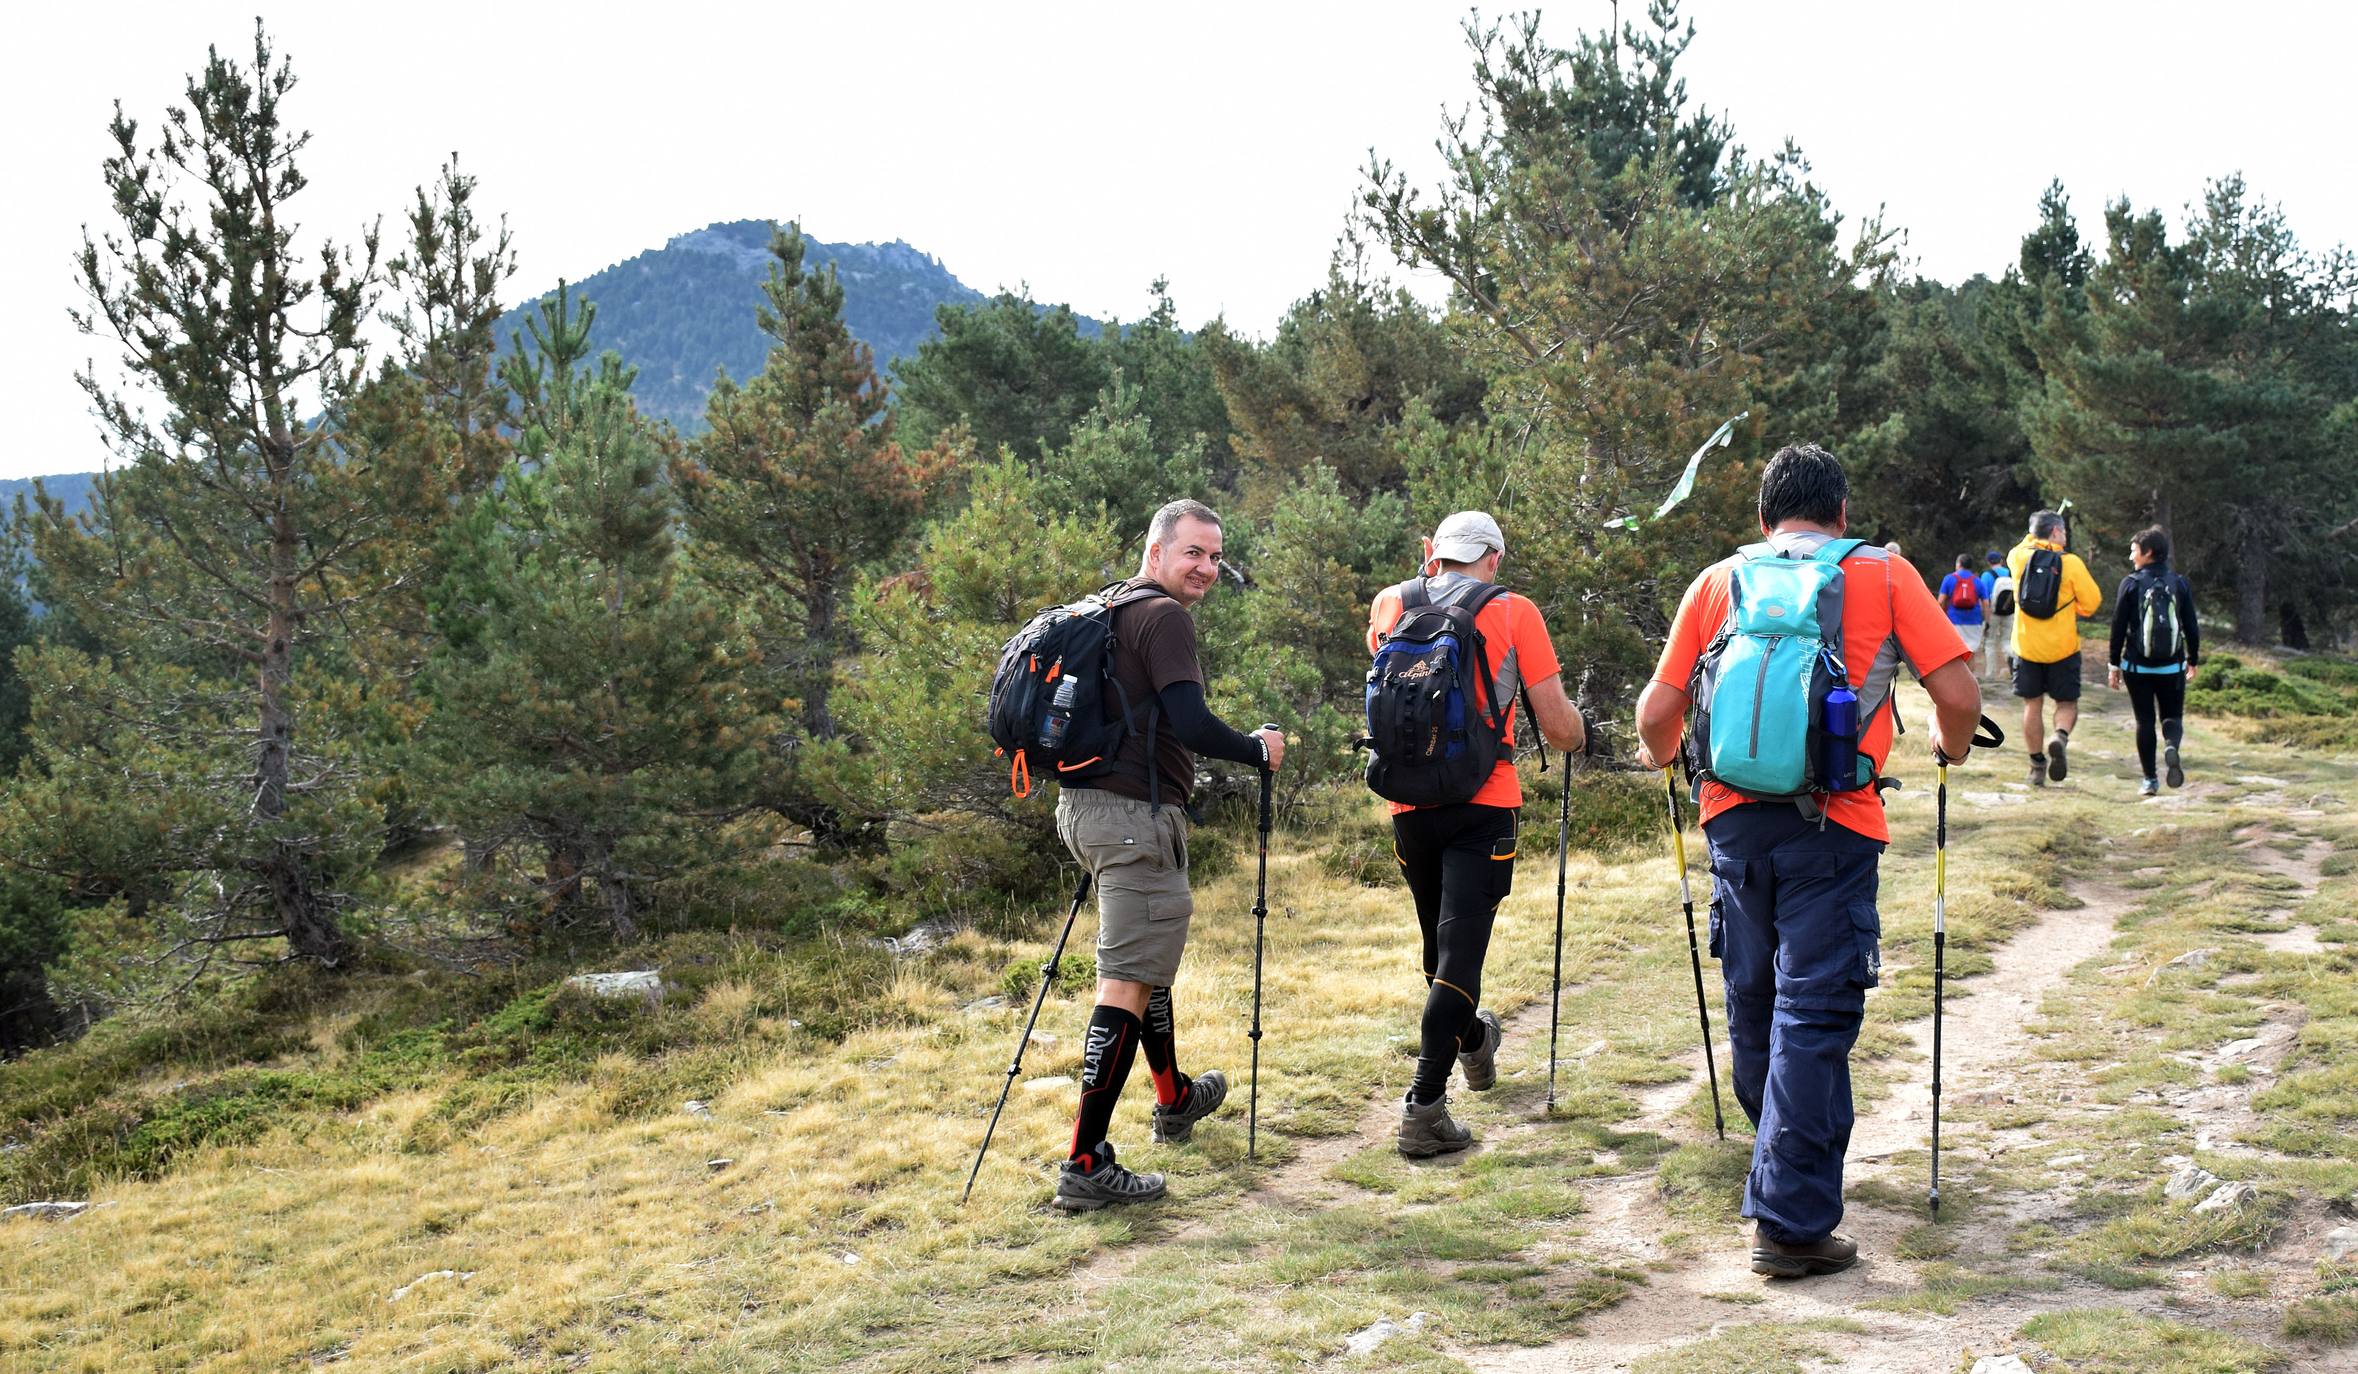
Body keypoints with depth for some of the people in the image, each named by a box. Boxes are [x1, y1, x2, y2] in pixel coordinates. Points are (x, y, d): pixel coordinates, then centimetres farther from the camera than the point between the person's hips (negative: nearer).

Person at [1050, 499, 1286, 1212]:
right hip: (1136, 814, -10)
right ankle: (1085, 1166, -12)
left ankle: (1175, 1098, 46)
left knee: (1146, 957, 27)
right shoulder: (1164, 617, -13)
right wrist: (1259, 751, -7)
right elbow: (1192, 725, -23)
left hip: (1085, 802, 10)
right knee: (1127, 984, -10)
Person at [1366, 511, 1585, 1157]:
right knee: (1460, 948, -5)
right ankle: (1424, 1105, -13)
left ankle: (1472, 1040, 46)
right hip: (1483, 806, -4)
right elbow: (1558, 728, -4)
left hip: (1409, 805, 4)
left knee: (1441, 939, 22)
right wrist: (1580, 734, 18)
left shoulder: (1390, 604, 6)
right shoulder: (1513, 612, -2)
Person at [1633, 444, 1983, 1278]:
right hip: (1833, 821, -3)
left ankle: (1789, 1168, 40)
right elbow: (1958, 693, -2)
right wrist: (1952, 744, 19)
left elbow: (1658, 710, 5)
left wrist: (1662, 754, 27)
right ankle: (1790, 1224, -2)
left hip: (1733, 817, 3)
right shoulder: (1884, 576, 4)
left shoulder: (1717, 583, 10)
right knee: (1813, 1018, -1)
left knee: (1754, 1006, 19)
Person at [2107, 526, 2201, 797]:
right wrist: (2193, 660, 14)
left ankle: (2150, 780, 6)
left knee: (2145, 720, 7)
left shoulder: (2131, 584, -7)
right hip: (2172, 666, 2)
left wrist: (2114, 664, 2)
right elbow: (2191, 626, 4)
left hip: (2137, 666, -2)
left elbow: (2118, 627, -6)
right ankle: (2172, 746, -21)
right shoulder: (2180, 583, 1)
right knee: (2172, 716, 13)